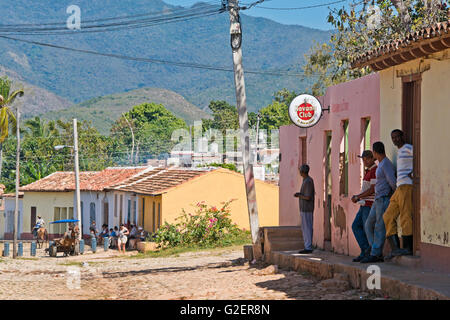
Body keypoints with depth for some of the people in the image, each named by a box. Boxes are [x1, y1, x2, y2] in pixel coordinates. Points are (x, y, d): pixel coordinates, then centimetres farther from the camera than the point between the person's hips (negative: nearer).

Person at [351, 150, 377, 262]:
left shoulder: (375, 171, -12)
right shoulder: (369, 171, 19)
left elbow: (372, 189, -18)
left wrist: (358, 197, -11)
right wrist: (357, 196, 8)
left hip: (371, 204, -10)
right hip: (365, 204, 10)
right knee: (356, 226, 5)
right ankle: (365, 251, 2)